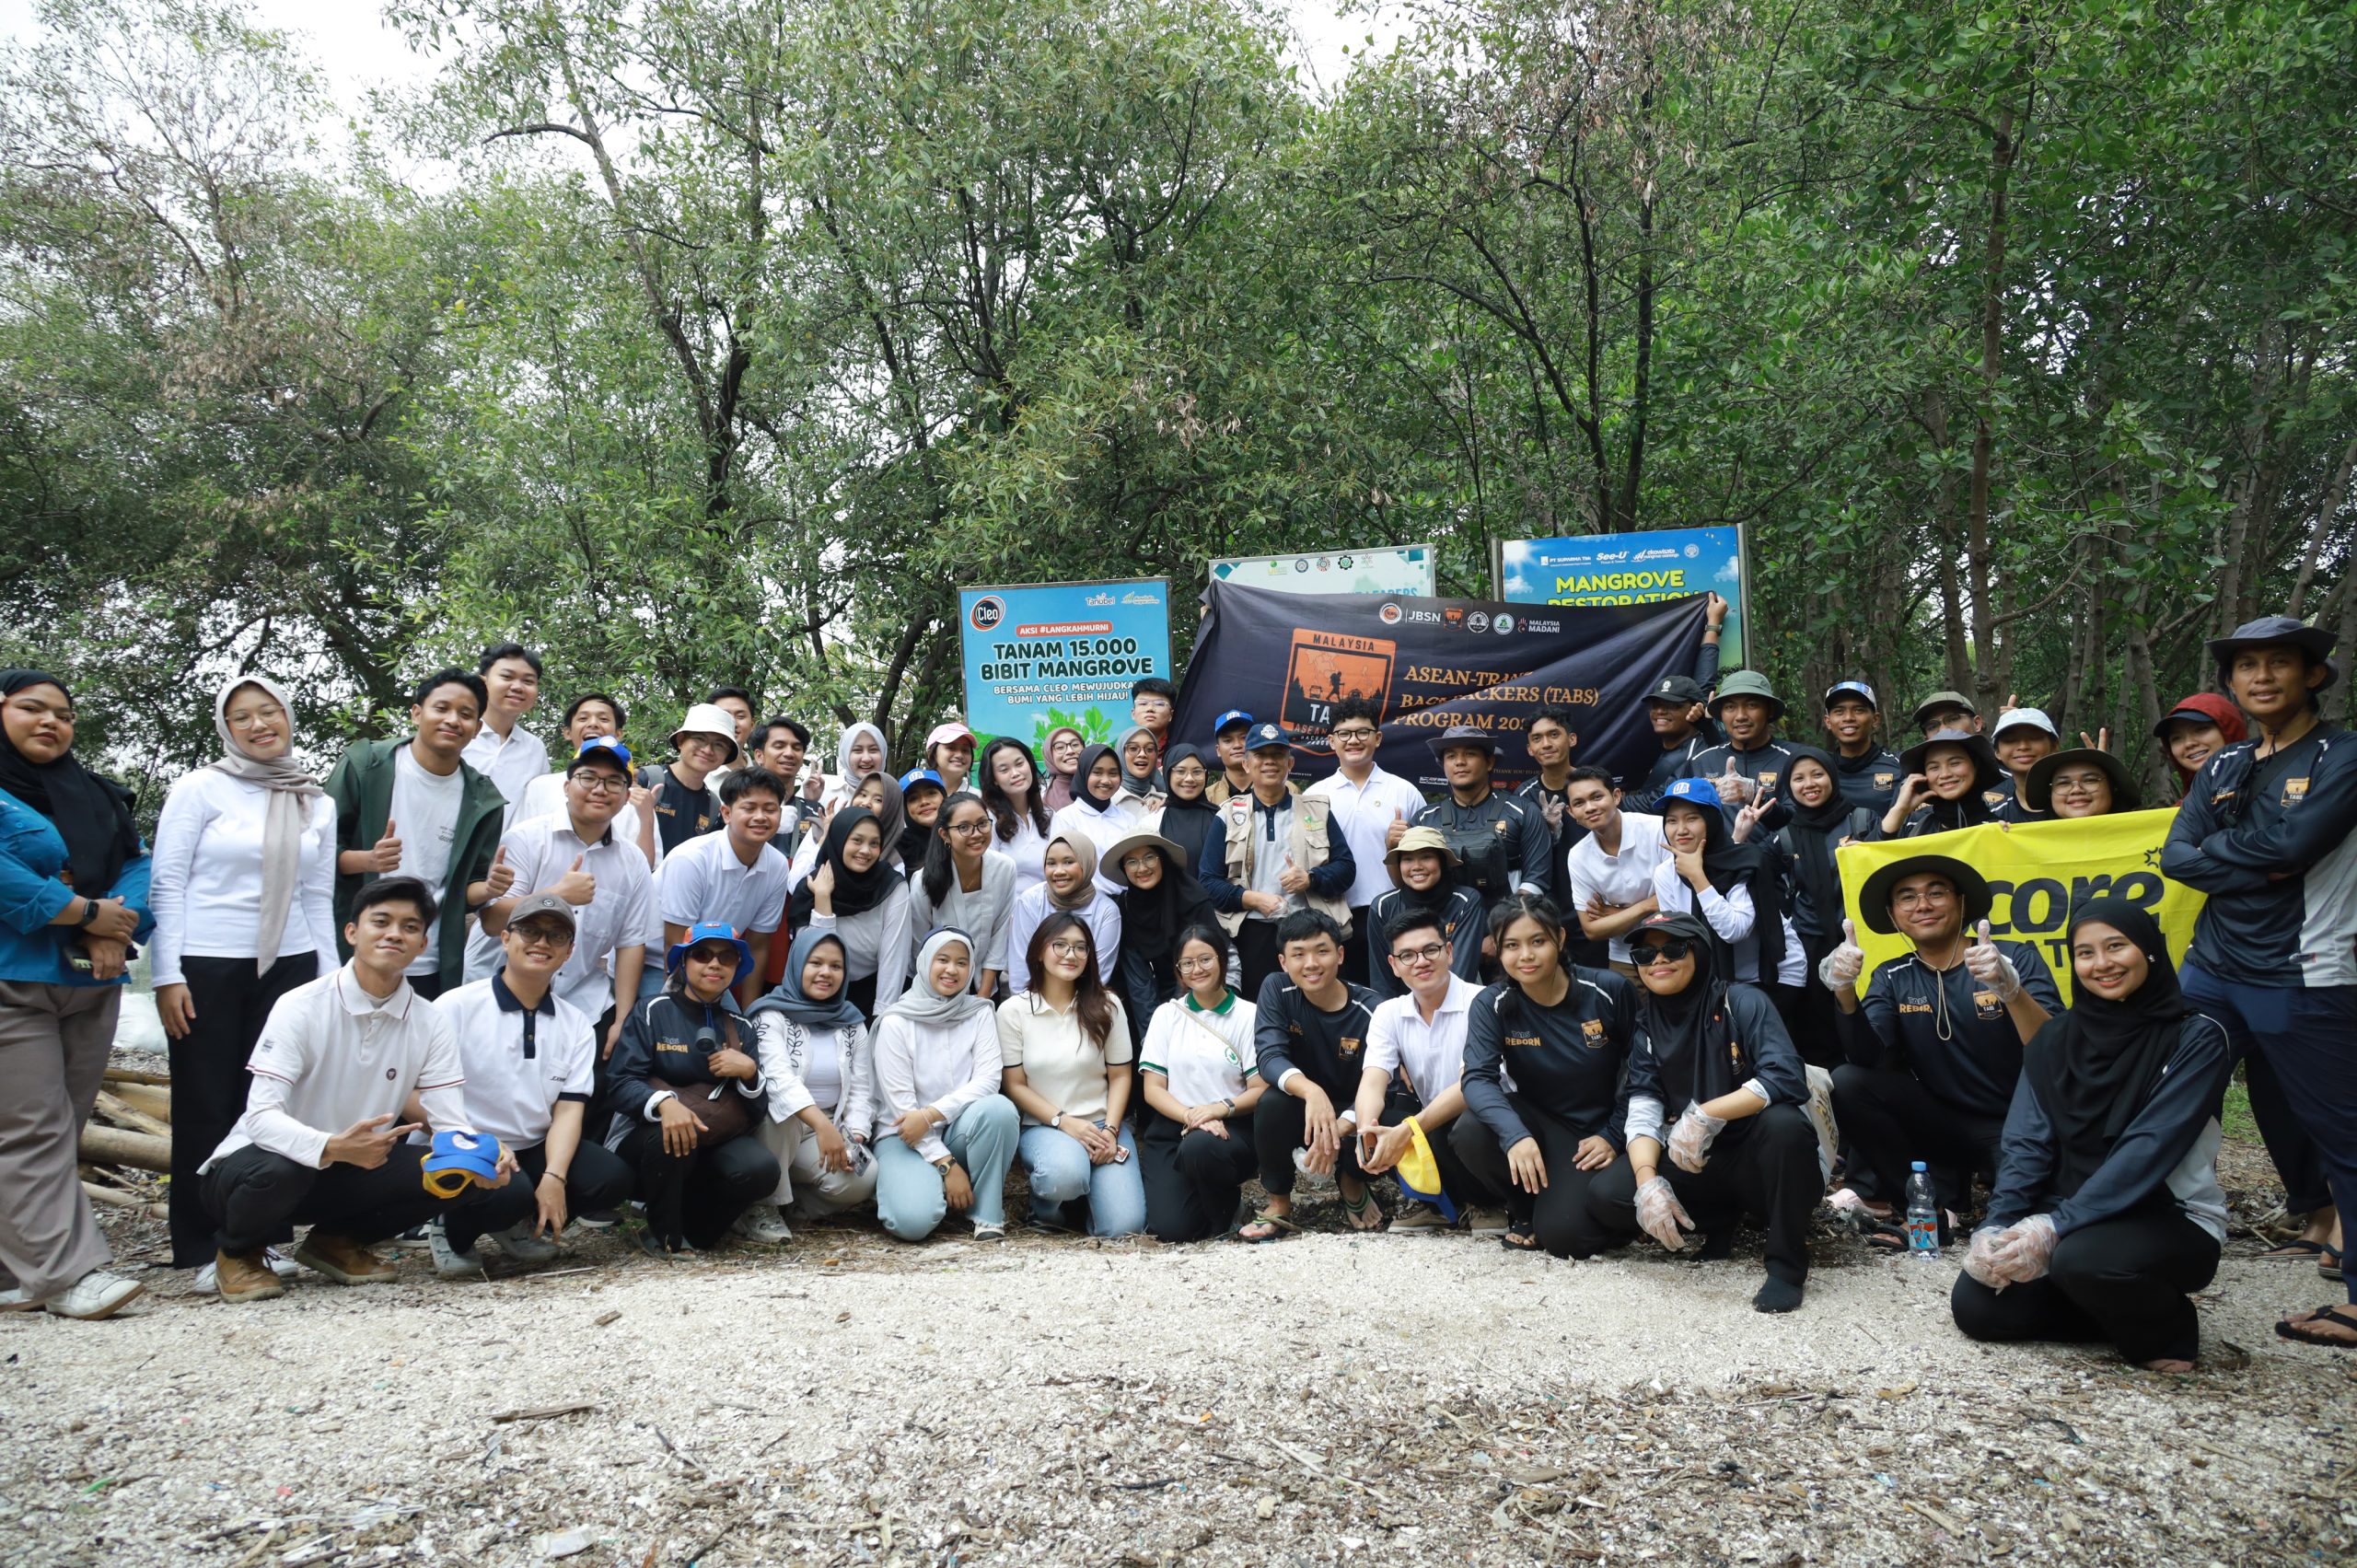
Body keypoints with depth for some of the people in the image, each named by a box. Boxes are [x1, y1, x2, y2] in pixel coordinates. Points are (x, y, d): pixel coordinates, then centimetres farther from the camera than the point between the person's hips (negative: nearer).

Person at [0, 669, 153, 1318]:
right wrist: (86, 912, -13)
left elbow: (138, 864, 10)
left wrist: (114, 930, -9)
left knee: (63, 1127, 9)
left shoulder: (97, 795, 19)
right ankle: (66, 1271, -8)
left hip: (92, 982, 7)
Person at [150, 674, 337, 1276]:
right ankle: (203, 1249, 11)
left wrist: (328, 979, 8)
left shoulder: (316, 802, 11)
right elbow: (166, 884, -3)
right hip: (207, 966, -3)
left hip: (288, 966, 3)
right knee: (206, 1108, 2)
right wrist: (167, 975, -10)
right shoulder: (201, 787, -1)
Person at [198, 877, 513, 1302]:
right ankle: (238, 1252, -1)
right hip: (261, 1165, -3)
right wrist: (332, 1148, -45)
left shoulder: (431, 1024, -6)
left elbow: (451, 1123, -12)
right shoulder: (301, 1007, -17)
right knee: (279, 1168, -37)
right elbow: (260, 1117, -25)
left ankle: (336, 1240, 7)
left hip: (350, 1171, 3)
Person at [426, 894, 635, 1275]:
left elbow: (568, 1109, -2)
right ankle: (453, 1230, 1)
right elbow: (411, 1094, -12)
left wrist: (553, 1177, -19)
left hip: (533, 1150, 5)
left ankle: (522, 1224, 8)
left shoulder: (577, 1025, 5)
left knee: (612, 1178, -19)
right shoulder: (457, 1007, -7)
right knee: (510, 1194, -34)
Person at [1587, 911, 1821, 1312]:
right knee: (1605, 1197, -20)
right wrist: (1647, 1180, -25)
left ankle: (1787, 1264, -17)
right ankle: (1719, 1217, 6)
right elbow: (1643, 1113, -7)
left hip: (1757, 1160, -3)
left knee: (1784, 1123, -37)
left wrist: (1704, 1115, -32)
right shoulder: (1646, 1026, 2)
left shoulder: (1741, 1003, -10)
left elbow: (1786, 1079, -24)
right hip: (1694, 1163, 4)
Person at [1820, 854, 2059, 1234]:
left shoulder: (2016, 959, -7)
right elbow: (1868, 1059, -12)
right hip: (1943, 1125, 4)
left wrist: (2010, 988, -38)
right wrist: (1845, 991, -30)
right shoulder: (1892, 978, 3)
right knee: (1847, 1082, -18)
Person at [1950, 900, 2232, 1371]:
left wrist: (2055, 1227, -30)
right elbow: (2027, 1143, -3)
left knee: (2083, 1258, -36)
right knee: (1975, 1304, -14)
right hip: (2073, 1220, 5)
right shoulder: (2055, 1039, 4)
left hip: (2171, 1221, -5)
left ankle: (2167, 1329, -2)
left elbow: (2151, 1148, -21)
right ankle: (2128, 1309, 9)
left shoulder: (2196, 1039, -9)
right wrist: (1996, 1228, -21)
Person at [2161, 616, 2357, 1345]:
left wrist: (2216, 848, -4)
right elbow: (2176, 857, 0)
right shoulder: (2221, 770, 12)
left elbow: (2293, 841, -20)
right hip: (2213, 971, 6)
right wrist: (2260, 870, -13)